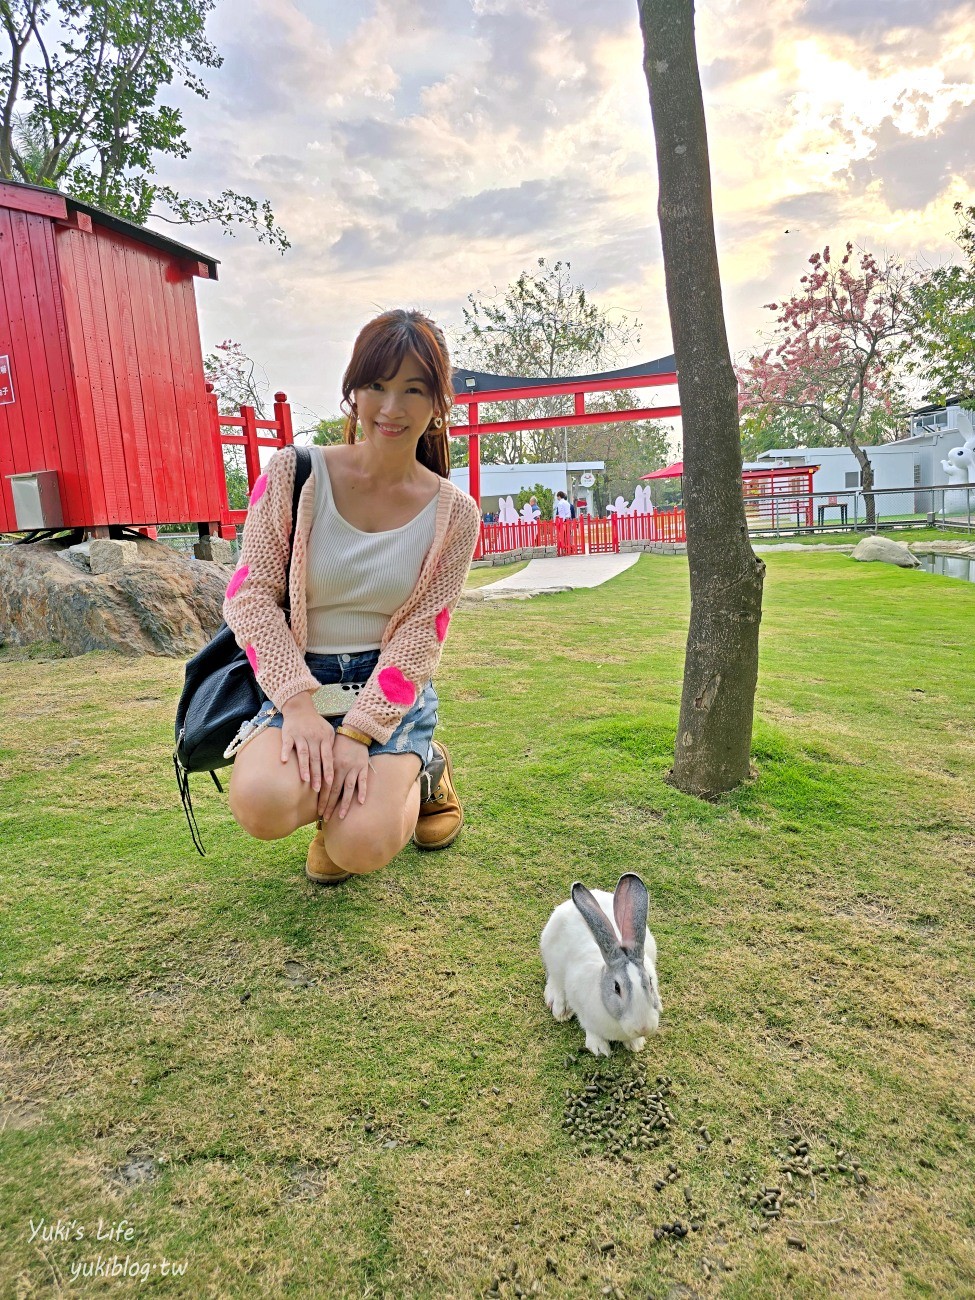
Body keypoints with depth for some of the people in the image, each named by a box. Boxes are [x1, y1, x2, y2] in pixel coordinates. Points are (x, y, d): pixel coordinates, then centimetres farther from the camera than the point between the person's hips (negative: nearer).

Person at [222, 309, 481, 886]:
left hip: (392, 691, 0)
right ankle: (337, 799, 8)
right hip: (297, 682, 1)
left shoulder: (453, 513, -4)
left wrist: (357, 733, -18)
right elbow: (251, 594, -8)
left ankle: (422, 769, 13)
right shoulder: (294, 474, -6)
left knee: (363, 846, -21)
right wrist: (300, 704, -20)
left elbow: (419, 638, -7)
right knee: (262, 803, -29)